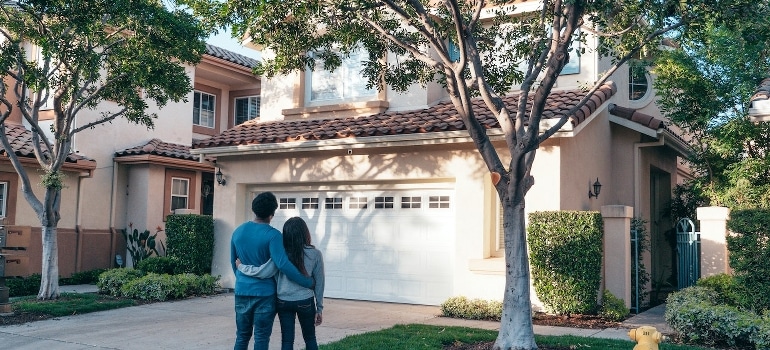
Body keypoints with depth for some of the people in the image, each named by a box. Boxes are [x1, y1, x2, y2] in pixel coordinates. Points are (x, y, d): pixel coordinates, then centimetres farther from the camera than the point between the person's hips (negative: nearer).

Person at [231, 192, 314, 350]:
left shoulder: (238, 231, 5)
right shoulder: (272, 235, -14)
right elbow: (283, 265, -23)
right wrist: (308, 282, -15)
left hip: (242, 291, 5)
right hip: (264, 293, -5)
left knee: (242, 336, 14)